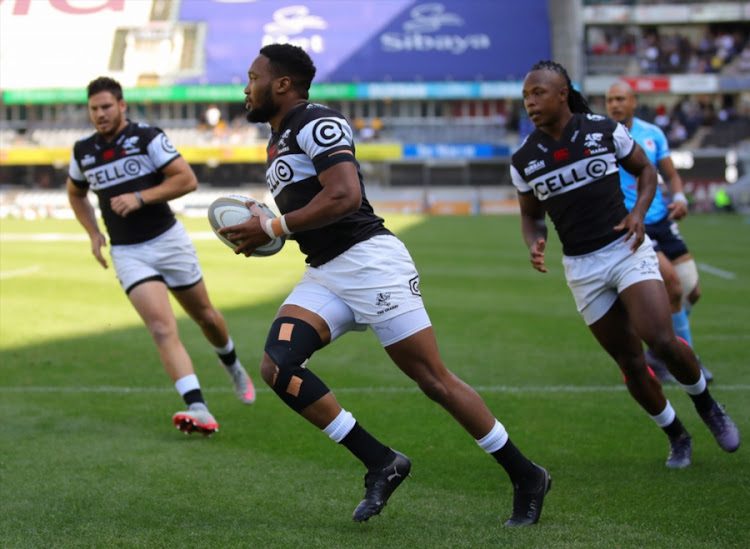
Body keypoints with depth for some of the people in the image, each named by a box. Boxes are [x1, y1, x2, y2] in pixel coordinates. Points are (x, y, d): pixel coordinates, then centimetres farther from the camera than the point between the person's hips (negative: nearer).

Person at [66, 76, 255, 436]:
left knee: (204, 315, 16)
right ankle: (199, 412, -29)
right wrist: (93, 233, 9)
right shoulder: (83, 151, 5)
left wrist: (141, 197, -21)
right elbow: (76, 194, 23)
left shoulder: (148, 138, -8)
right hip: (127, 254, 1)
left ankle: (233, 368, 49)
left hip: (169, 241, -1)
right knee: (163, 328, -18)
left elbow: (187, 179, -12)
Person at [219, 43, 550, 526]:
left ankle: (526, 477, 6)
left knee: (434, 381, -7)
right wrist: (262, 232, 10)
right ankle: (381, 463, -7)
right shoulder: (279, 142, 21)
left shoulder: (317, 123, -10)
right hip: (323, 274, 9)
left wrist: (274, 228, -16)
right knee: (277, 366, -12)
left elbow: (345, 197, -22)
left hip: (369, 260, -9)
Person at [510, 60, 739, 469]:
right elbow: (531, 215, 14)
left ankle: (706, 404, 8)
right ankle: (676, 436, 23)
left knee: (661, 341, -20)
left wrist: (638, 211, -9)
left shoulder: (604, 130, -4)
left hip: (626, 248, -2)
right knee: (630, 363, 3)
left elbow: (645, 170, 10)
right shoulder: (524, 160, 1)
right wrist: (534, 244, -8)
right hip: (582, 266, 2)